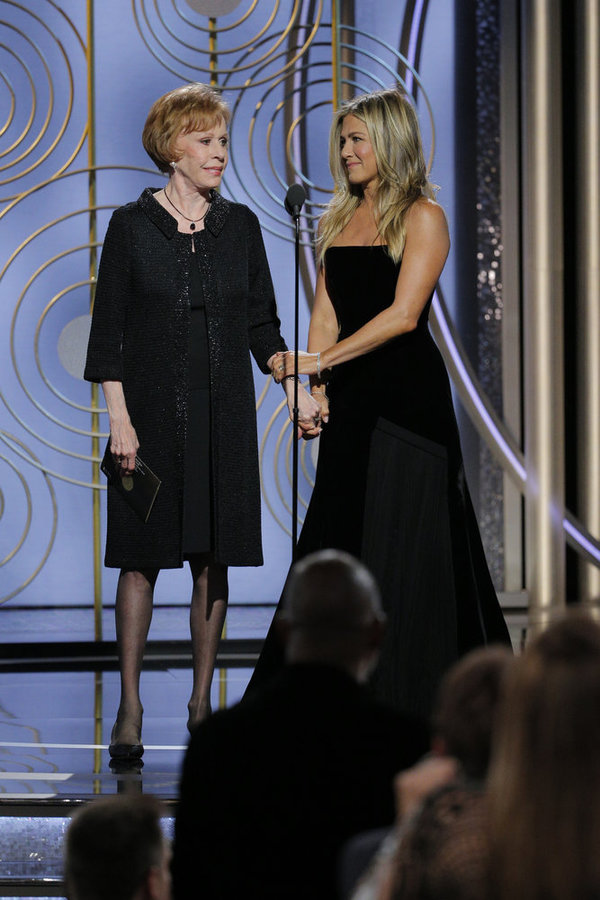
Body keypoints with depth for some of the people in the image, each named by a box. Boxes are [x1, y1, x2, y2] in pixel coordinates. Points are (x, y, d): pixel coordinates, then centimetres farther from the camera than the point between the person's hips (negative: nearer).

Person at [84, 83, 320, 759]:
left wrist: (296, 390, -4)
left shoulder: (239, 226, 8)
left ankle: (202, 700, 13)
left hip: (224, 414, 3)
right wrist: (119, 419, -10)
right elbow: (109, 332, -2)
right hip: (153, 410, -3)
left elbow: (262, 325, 11)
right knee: (143, 557, -3)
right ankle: (129, 709, 2)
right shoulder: (131, 226, -1)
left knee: (213, 560, 4)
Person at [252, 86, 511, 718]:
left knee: (402, 541, -4)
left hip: (408, 394, -7)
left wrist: (320, 361, -19)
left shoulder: (422, 217, -7)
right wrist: (317, 388, -5)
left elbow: (403, 314, -16)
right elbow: (325, 313, 10)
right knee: (337, 540, 6)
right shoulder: (338, 220, 14)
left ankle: (414, 701, 3)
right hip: (352, 400, 7)